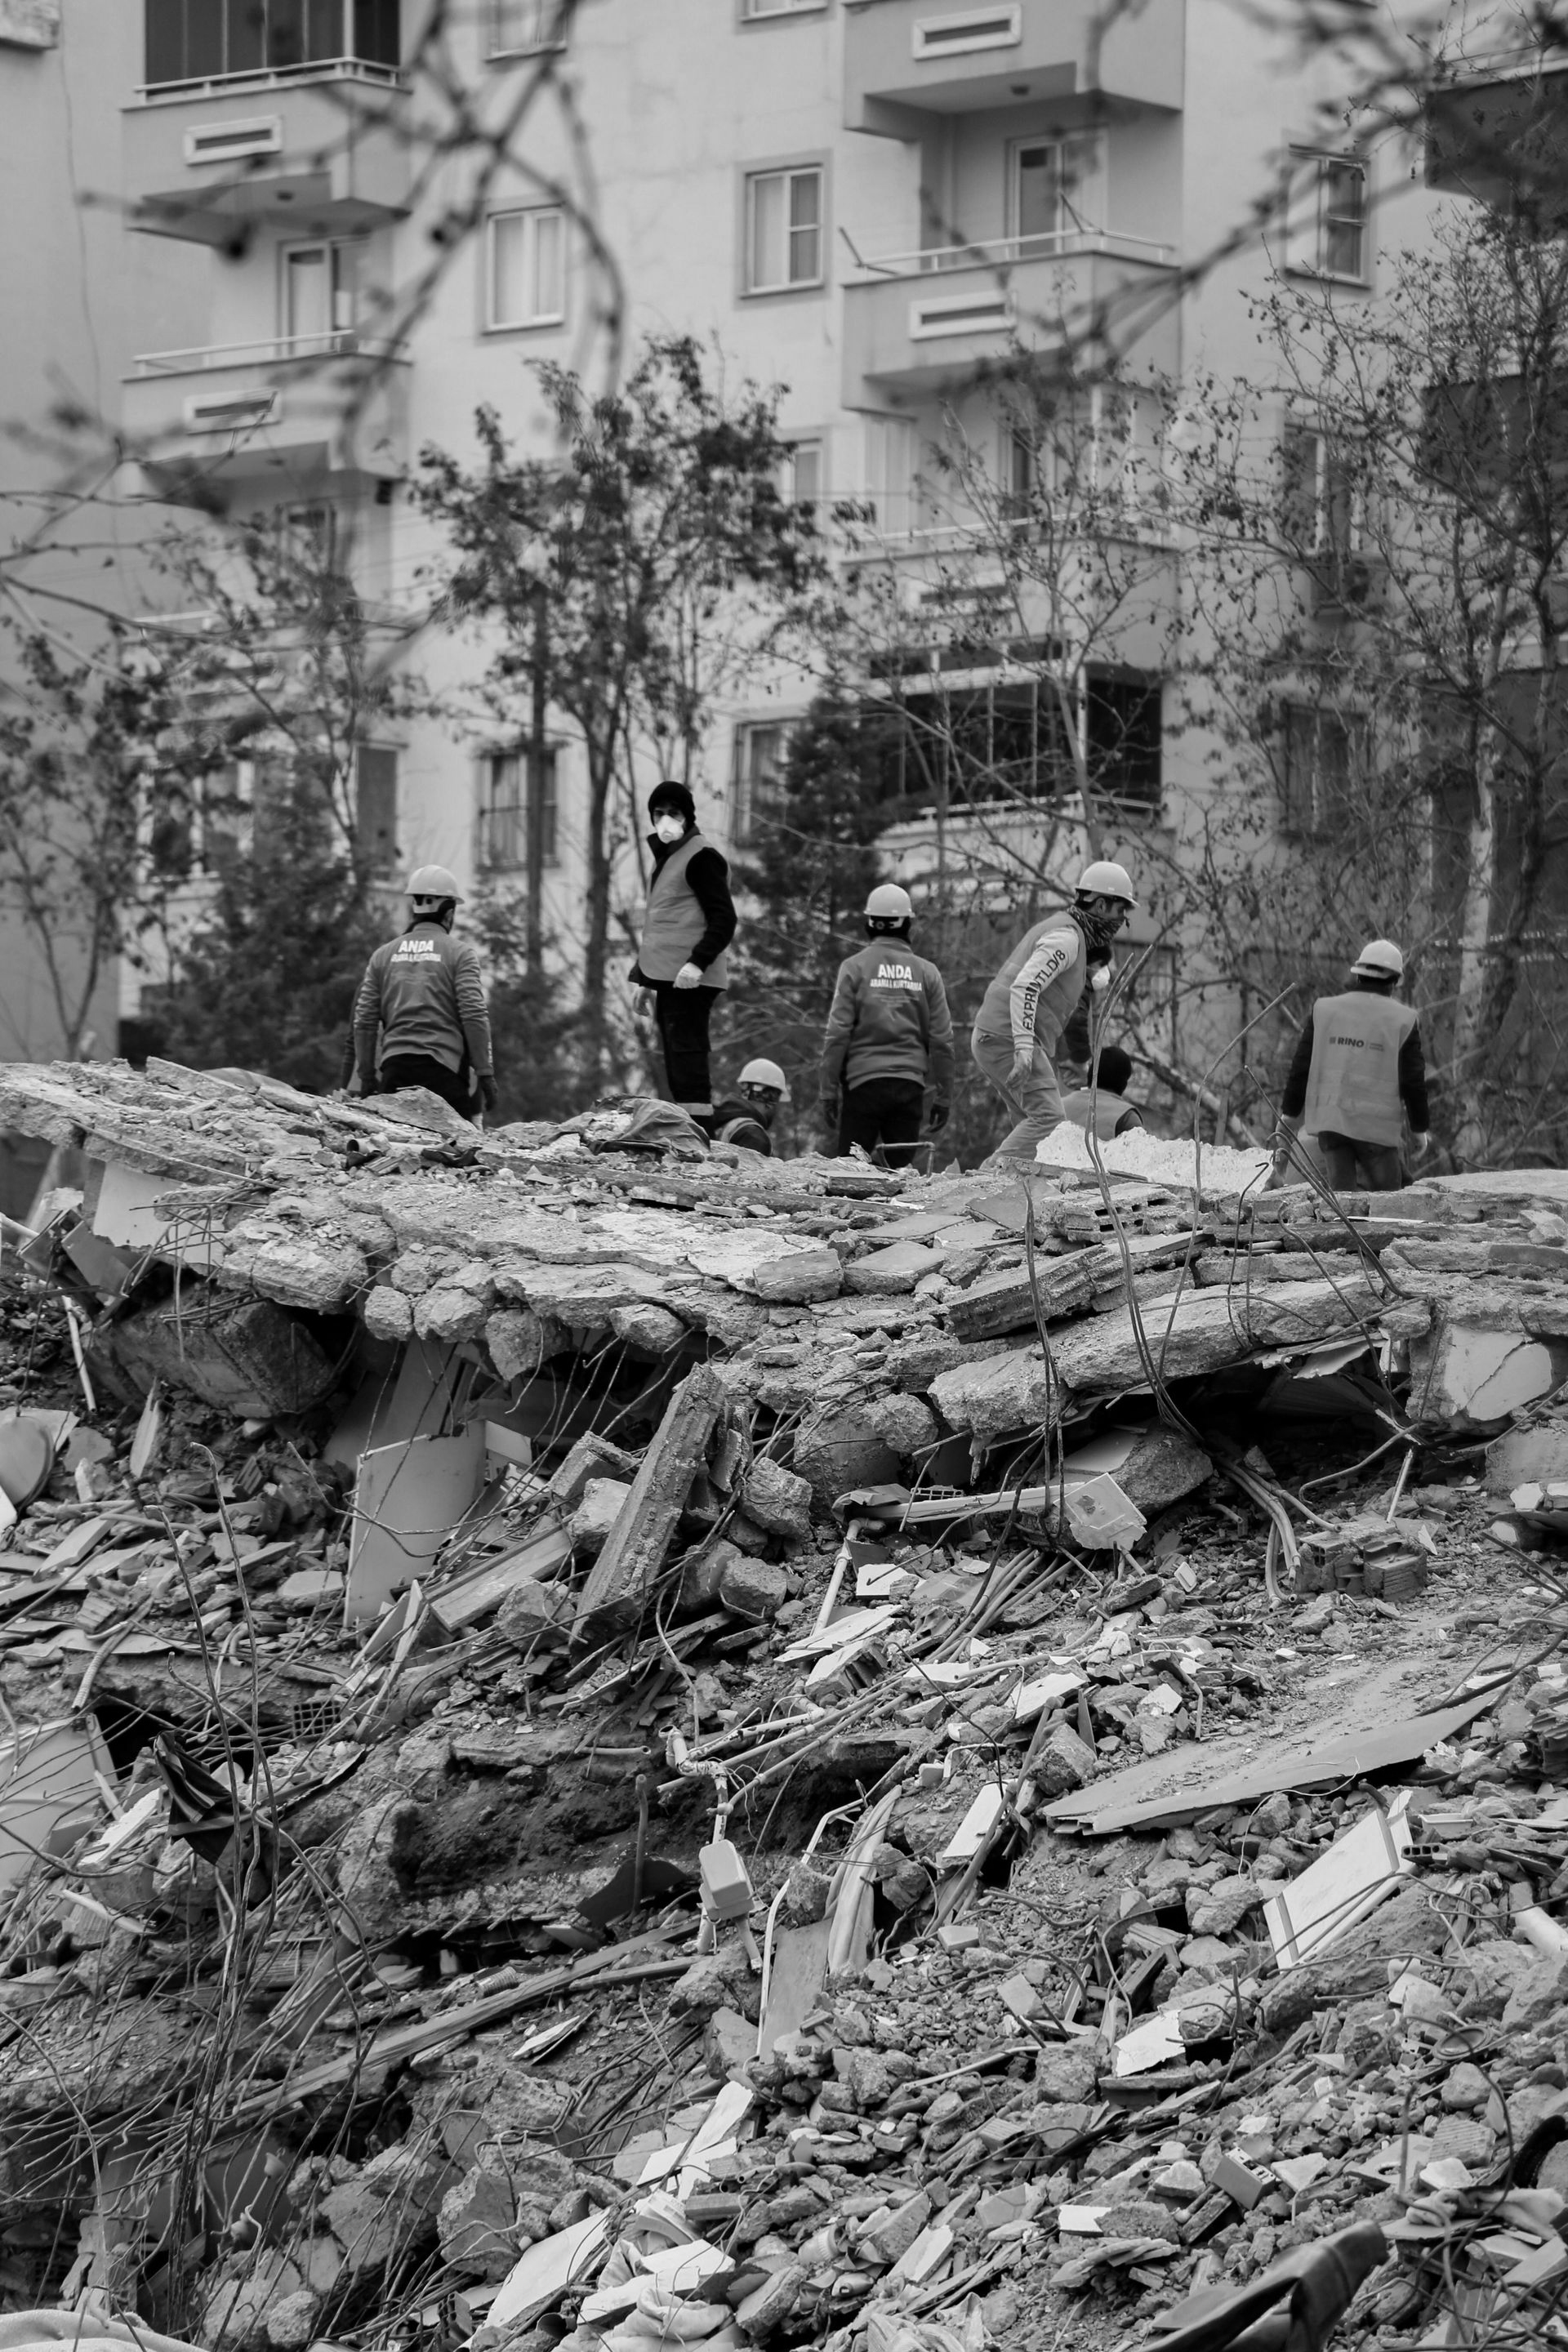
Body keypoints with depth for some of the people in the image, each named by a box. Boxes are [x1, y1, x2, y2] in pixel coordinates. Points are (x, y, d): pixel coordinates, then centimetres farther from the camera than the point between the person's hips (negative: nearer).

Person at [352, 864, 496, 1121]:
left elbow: (364, 1020, 11)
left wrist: (366, 1076, 16)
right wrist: (485, 1072, -2)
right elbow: (474, 1016, -6)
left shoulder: (384, 955, 14)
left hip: (394, 1064, 4)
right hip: (444, 1066, -4)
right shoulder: (460, 953, 2)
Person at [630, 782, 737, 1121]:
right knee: (678, 1067, 9)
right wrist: (644, 974, 22)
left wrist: (697, 962, -25)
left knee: (687, 1057, -15)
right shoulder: (666, 858, 22)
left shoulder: (701, 857, -8)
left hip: (688, 979, -10)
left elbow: (724, 919, -15)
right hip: (667, 979, 10)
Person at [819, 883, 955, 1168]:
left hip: (864, 1082, -2)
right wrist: (943, 1096, 13)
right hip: (910, 1085, 2)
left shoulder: (854, 968, -2)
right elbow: (942, 1040, 5)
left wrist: (829, 1091, 1)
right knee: (903, 1170, 6)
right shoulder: (926, 972, 5)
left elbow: (838, 1034, -4)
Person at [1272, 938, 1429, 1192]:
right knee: (1386, 1200, 8)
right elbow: (1413, 1082, 0)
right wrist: (1419, 1129, 11)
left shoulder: (1324, 1010, 7)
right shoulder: (1403, 1020, -1)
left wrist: (1288, 1114, 14)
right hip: (1376, 1124, -3)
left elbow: (1301, 1068, 7)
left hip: (1329, 1121, 3)